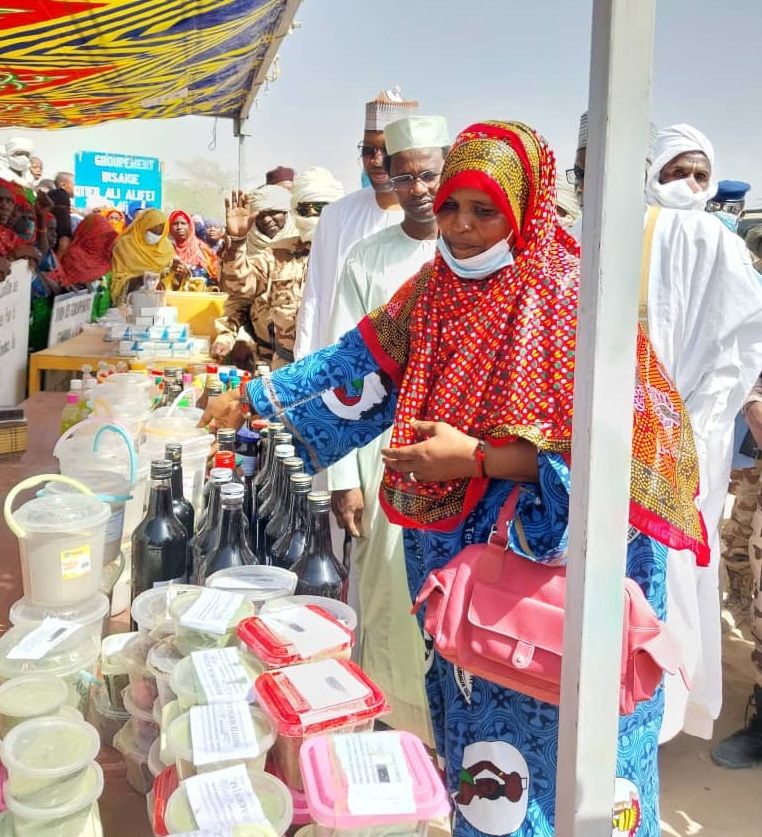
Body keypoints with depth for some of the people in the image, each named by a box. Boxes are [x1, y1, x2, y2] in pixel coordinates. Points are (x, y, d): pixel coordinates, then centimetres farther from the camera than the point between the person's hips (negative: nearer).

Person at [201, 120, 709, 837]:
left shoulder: (571, 299, -13)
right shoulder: (434, 289, 5)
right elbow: (359, 364, 14)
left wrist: (477, 458, -25)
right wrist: (253, 398, 13)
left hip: (551, 562, -5)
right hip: (454, 556, 6)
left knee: (542, 736, 4)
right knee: (471, 713, 16)